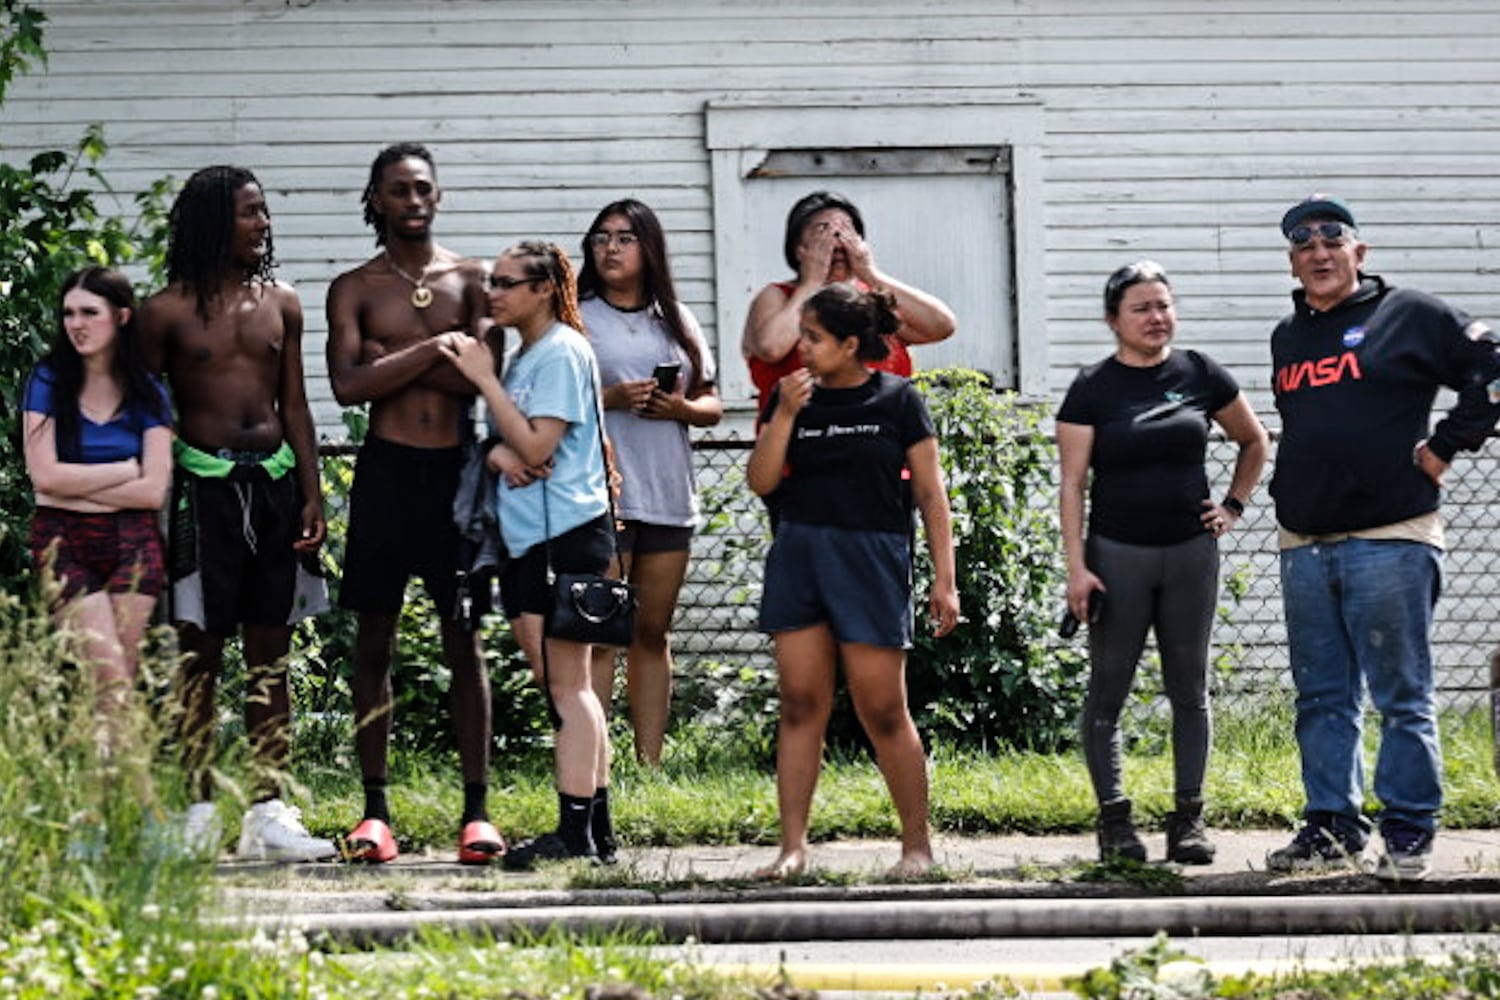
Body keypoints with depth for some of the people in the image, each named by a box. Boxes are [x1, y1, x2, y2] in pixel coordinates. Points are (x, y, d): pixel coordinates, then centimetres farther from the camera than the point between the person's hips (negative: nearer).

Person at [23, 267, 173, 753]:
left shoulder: (147, 393, 6)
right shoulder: (47, 382, 2)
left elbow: (153, 491, -2)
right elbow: (44, 475, -7)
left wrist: (75, 487, -7)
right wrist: (125, 470, -3)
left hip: (131, 545, 2)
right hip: (63, 546, -1)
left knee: (119, 683, -4)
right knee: (109, 677, -14)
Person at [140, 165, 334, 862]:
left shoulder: (280, 305, 10)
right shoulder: (168, 311, -2)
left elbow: (295, 407, 13)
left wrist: (312, 496, 6)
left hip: (274, 481, 4)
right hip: (204, 484, -4)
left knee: (271, 650, 5)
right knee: (200, 648, -1)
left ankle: (269, 811, 7)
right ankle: (200, 812, 4)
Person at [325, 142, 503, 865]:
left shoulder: (470, 280, 8)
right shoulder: (355, 289, 6)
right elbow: (348, 384, -8)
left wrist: (392, 361, -8)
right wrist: (432, 350, -9)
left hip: (457, 467, 0)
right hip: (387, 468, 0)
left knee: (464, 638, 0)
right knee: (375, 637, 1)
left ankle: (476, 809, 1)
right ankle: (375, 811, 5)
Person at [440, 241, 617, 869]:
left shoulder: (561, 352, -10)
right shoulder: (522, 355, 18)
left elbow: (537, 446, -18)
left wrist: (483, 378, -14)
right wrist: (498, 453, -6)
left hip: (563, 534, -10)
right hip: (527, 538, 10)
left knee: (567, 688, -11)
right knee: (568, 690, 10)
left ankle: (577, 833, -12)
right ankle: (596, 831, 13)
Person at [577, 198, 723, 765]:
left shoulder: (676, 322, 16)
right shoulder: (576, 318, 2)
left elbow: (712, 405, 17)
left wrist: (682, 408, -5)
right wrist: (609, 398, -17)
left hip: (668, 498, 5)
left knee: (653, 633, 9)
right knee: (599, 636, -9)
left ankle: (651, 766, 12)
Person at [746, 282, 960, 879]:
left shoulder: (896, 401, -2)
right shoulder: (795, 396, 7)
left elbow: (931, 494, 0)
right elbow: (761, 481, 2)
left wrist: (944, 580, -4)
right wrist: (785, 414, -10)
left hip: (871, 561, -4)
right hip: (798, 558, 4)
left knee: (883, 712, -2)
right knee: (800, 705, 3)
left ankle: (917, 841, 11)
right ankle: (793, 846, 6)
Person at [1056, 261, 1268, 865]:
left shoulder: (1200, 375, 5)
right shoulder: (1093, 389, -2)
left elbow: (1254, 441, 20)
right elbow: (1073, 482, -4)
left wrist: (1233, 505, 9)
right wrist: (1076, 566, -11)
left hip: (1190, 552, 2)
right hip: (1117, 554, -2)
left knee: (1189, 688, 6)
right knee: (1108, 690, -1)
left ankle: (1189, 818, 10)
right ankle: (1114, 819, 4)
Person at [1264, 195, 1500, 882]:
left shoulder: (1409, 316, 1)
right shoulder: (1287, 340, 19)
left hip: (1390, 541, -6)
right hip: (1304, 547, 6)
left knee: (1402, 696, -3)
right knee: (1321, 698, 8)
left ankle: (1409, 831, 1)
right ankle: (1332, 825, 14)